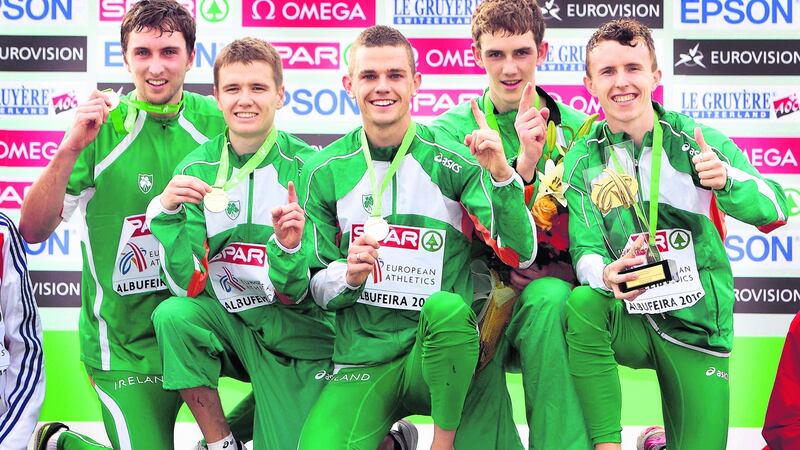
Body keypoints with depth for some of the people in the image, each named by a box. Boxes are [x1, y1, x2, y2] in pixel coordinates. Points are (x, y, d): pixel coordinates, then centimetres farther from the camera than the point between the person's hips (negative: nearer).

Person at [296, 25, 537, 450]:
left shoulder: (455, 161, -1)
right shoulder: (324, 170, 4)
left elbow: (520, 255, -8)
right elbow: (314, 286, 8)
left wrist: (502, 176, -22)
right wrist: (348, 276, -14)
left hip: (439, 352, -1)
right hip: (362, 358, 1)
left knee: (446, 306, -35)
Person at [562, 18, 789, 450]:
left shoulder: (697, 140, -7)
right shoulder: (582, 160, -3)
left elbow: (774, 211, -13)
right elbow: (584, 249, -7)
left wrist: (726, 179, -35)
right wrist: (605, 275, -31)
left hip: (696, 325, 0)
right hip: (627, 318, 0)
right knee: (581, 303, -32)